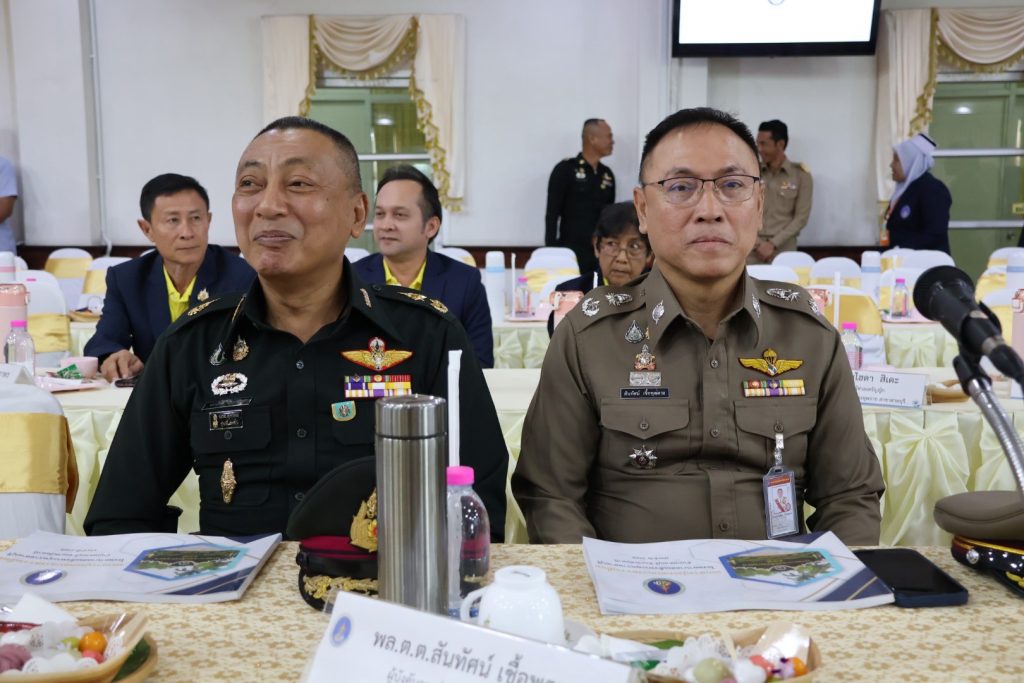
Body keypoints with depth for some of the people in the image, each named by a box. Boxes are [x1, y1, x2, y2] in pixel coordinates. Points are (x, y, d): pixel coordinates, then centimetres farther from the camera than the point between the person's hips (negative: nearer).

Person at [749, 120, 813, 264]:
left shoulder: (801, 175, 1)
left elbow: (801, 217, -3)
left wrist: (773, 244, -11)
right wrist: (758, 244, -9)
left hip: (783, 249, -1)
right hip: (752, 249, 1)